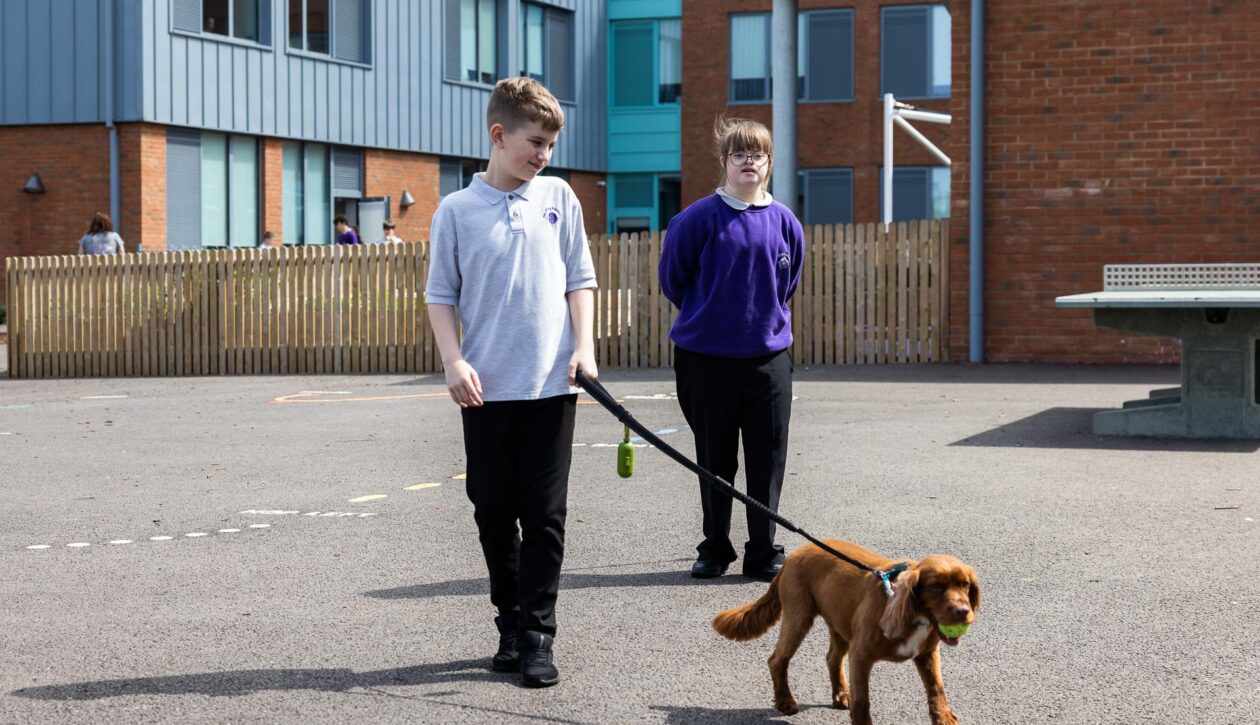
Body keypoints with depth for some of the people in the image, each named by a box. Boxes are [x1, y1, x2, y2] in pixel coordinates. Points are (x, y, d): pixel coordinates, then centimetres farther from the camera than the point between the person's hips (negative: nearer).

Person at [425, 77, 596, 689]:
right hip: (487, 388, 0)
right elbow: (441, 294, 4)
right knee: (493, 511, 8)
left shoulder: (559, 198, 5)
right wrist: (453, 361, -9)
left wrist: (584, 346, -3)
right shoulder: (457, 211, 0)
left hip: (551, 385, 0)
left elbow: (579, 280, 9)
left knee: (544, 512, -1)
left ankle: (537, 636, 4)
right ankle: (509, 623, 22)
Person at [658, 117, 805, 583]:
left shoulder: (785, 223, 2)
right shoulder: (698, 219, -8)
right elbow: (672, 280, 4)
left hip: (769, 356, 2)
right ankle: (715, 549, 22)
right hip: (706, 358, -2)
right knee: (714, 461, 8)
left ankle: (763, 553, 13)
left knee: (768, 461, 3)